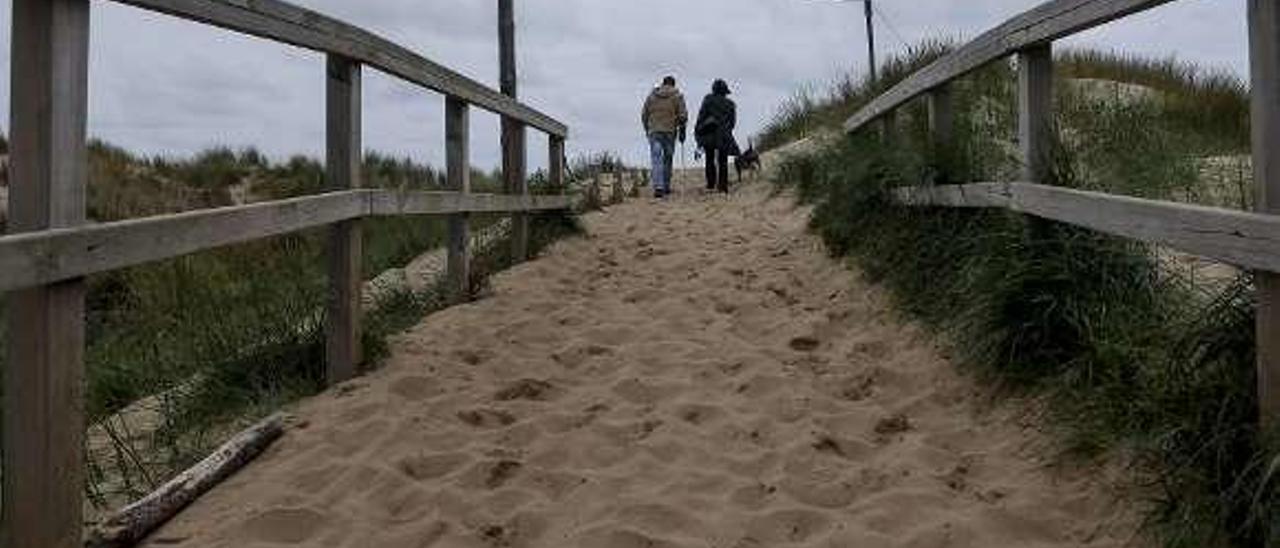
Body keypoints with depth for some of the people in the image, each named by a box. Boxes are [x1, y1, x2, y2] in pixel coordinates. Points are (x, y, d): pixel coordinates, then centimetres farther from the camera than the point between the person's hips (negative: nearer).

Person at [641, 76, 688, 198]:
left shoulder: (651, 96, 9)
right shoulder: (677, 96, 2)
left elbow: (644, 115, 11)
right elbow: (683, 115, -4)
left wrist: (647, 129, 21)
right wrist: (682, 130, 5)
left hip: (654, 132, 1)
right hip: (670, 131, -1)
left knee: (657, 160, -5)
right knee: (668, 159, 13)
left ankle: (658, 187, -20)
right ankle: (666, 186, 18)